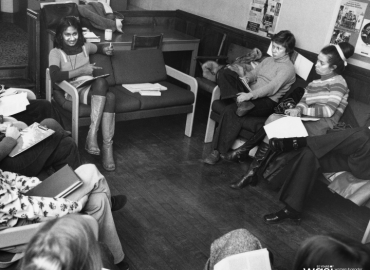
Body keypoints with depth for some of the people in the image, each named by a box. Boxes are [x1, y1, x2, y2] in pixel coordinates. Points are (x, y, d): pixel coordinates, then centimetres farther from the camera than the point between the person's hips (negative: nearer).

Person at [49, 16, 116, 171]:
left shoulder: (85, 47, 18)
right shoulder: (56, 53, 1)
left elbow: (100, 47, 40)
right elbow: (55, 76, -17)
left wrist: (106, 50, 15)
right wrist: (81, 70, -19)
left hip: (93, 90, 5)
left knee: (110, 96, -32)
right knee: (101, 82, -33)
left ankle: (108, 146, -34)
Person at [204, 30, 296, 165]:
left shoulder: (287, 68, -8)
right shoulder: (268, 60, 18)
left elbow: (271, 88, -20)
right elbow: (254, 72, 19)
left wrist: (249, 95, -31)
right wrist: (246, 77, -6)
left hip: (267, 101, -8)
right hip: (251, 92, 8)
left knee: (231, 110, -33)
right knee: (224, 72, -9)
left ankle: (218, 151, -26)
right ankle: (242, 103, -29)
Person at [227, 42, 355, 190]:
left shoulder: (338, 82, -1)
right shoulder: (314, 83, 20)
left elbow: (329, 110, -12)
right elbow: (303, 101, 7)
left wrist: (302, 110, -16)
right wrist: (298, 109, -17)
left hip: (322, 126, -7)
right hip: (308, 120, 7)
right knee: (273, 118, -20)